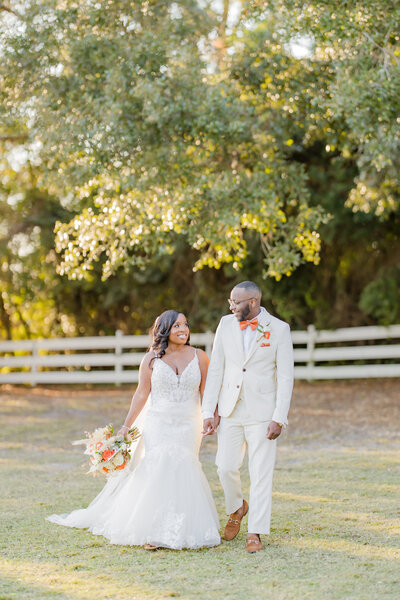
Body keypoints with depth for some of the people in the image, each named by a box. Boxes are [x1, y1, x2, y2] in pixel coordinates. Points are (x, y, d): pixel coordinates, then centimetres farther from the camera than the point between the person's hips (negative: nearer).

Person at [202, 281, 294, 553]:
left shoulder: (279, 329, -7)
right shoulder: (226, 324, 3)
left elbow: (285, 377, -6)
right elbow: (216, 370, 6)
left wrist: (279, 418, -12)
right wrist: (208, 412, 1)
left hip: (262, 413, -3)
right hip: (231, 411, 3)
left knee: (261, 473, -2)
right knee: (226, 467, 2)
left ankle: (255, 532, 7)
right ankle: (236, 508, 31)